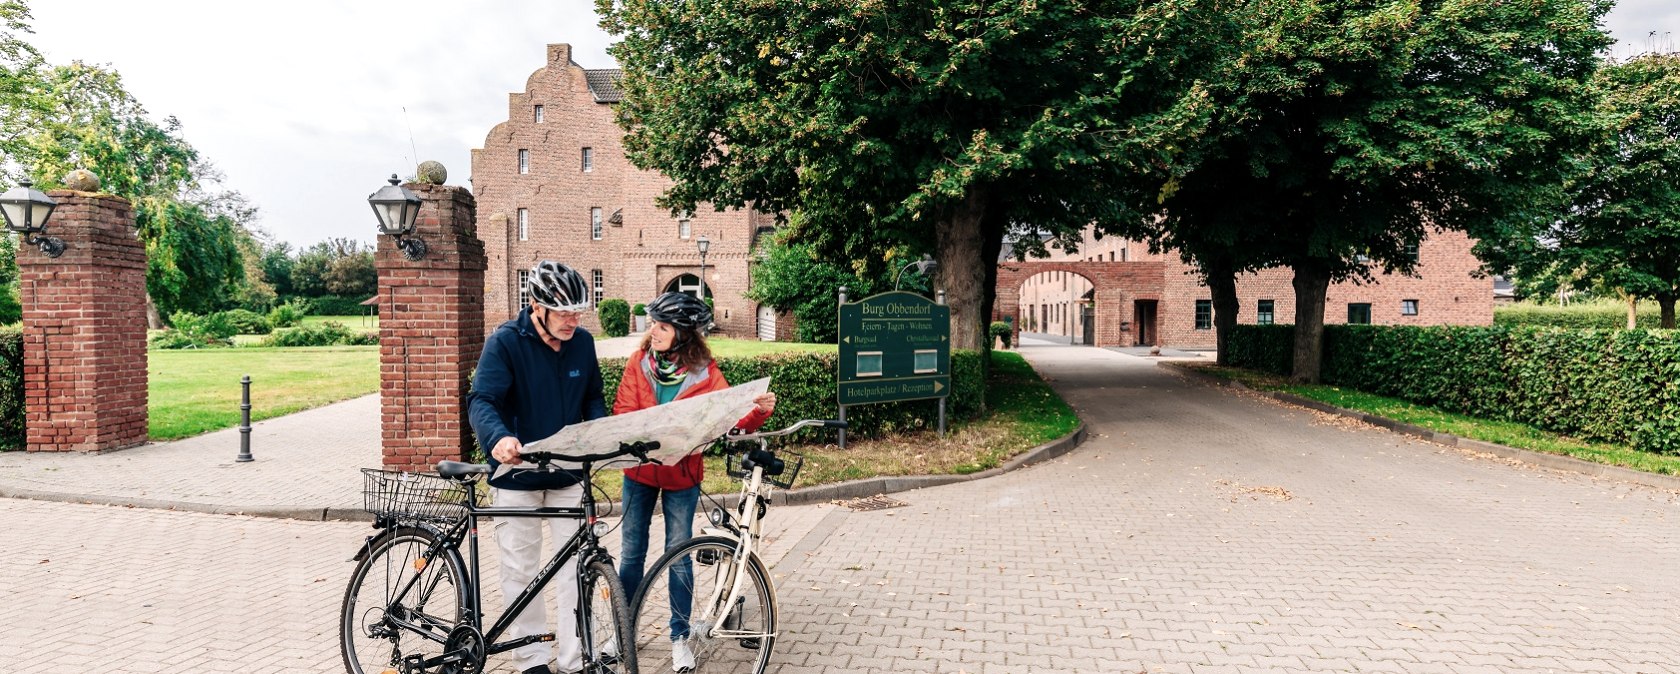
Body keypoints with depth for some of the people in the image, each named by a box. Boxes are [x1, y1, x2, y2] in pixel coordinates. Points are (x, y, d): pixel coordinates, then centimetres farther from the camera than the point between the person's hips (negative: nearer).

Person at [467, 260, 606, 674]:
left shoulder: (583, 342, -1)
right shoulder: (505, 342, -15)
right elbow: (482, 400, -24)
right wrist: (498, 437, -45)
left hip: (568, 473, 4)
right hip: (517, 473, -3)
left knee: (575, 567, 7)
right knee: (521, 570, 8)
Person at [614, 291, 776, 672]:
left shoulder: (704, 371, -11)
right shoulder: (638, 362, -6)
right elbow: (623, 412, -7)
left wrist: (760, 410, -34)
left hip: (682, 475, -2)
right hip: (639, 471, 2)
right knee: (632, 553, 12)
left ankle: (680, 637, 24)